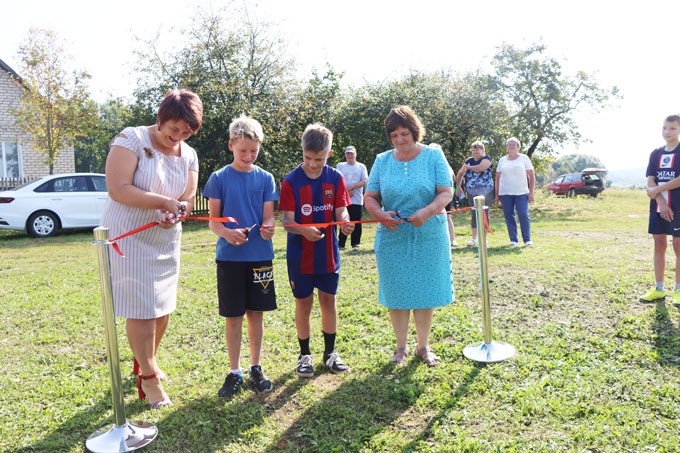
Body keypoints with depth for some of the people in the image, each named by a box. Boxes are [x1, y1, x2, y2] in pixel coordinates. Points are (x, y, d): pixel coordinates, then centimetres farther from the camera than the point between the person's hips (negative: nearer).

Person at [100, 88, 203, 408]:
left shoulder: (189, 155, 4)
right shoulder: (132, 139, -13)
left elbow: (187, 199, 1)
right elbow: (117, 189, -21)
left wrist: (176, 214, -21)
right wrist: (165, 202, -26)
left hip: (166, 240, 6)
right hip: (129, 237, -6)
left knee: (163, 307, 13)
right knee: (141, 309, -3)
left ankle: (146, 360, 37)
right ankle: (148, 378, 14)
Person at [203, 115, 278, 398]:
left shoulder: (265, 178, 4)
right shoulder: (219, 178, 0)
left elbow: (268, 216, 1)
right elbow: (213, 220, -2)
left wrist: (267, 228, -22)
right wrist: (227, 233, -23)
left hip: (260, 256, 1)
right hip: (229, 257, -1)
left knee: (256, 313, 10)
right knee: (233, 316, 5)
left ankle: (255, 367, 25)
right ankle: (234, 372, 20)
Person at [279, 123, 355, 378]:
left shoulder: (335, 178, -2)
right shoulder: (291, 181, -9)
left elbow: (341, 211, -4)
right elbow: (286, 220, -13)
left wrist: (345, 223, -27)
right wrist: (303, 230, -34)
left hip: (328, 253, 2)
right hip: (300, 255, -2)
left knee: (328, 300, 11)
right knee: (304, 303, 8)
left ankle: (330, 352, 28)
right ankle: (305, 355, 25)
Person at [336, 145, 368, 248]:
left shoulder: (361, 166, 9)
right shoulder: (340, 166, 11)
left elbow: (364, 181, -3)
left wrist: (351, 187, -13)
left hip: (357, 200, 0)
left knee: (356, 222, 2)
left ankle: (356, 242, 12)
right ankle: (341, 243, 5)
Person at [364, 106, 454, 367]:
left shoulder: (433, 156, 0)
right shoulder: (382, 161, 5)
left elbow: (446, 192, -6)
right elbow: (370, 197, 3)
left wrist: (427, 211, -25)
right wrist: (381, 215, -18)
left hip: (428, 236, -1)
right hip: (392, 237, 1)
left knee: (426, 291, 6)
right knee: (396, 293, 6)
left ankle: (423, 346, 24)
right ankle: (401, 347, 24)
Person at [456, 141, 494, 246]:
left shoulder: (486, 158, 0)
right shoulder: (469, 161, 14)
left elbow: (480, 168, -20)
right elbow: (460, 173, 20)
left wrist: (469, 167, -3)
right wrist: (458, 186, 9)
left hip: (485, 191, -4)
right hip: (471, 192, 4)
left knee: (484, 214, -1)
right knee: (474, 214, 5)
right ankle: (474, 238, 9)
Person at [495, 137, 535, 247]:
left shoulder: (524, 158, 5)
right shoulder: (502, 160, 10)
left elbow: (531, 176, 3)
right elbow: (497, 178, 12)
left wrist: (531, 192, -5)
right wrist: (497, 195, 7)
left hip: (521, 193, -2)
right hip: (505, 193, 2)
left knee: (524, 215, -8)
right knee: (509, 216, 2)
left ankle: (527, 239, 0)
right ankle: (513, 240, 10)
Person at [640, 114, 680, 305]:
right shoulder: (656, 154, 10)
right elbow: (650, 181, 2)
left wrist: (656, 190, -10)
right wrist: (661, 202, -11)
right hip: (658, 207, 5)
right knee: (659, 245, 8)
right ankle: (659, 289, 16)